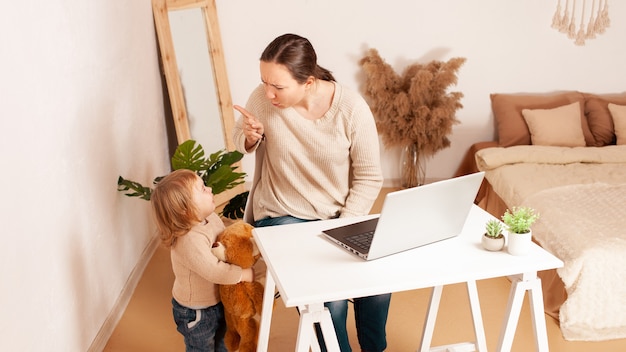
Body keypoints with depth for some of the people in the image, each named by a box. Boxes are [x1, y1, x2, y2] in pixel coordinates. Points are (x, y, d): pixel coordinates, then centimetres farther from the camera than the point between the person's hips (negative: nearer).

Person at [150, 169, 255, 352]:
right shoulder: (190, 241, -38)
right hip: (196, 312, -8)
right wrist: (250, 274, -30)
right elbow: (216, 272, -40)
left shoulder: (210, 218, -11)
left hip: (217, 300, 8)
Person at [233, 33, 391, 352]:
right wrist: (251, 137, -16)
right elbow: (241, 142, 7)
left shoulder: (352, 108, -16)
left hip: (339, 217, 1)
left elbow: (369, 179, -9)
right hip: (283, 217, -1)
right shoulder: (262, 99, -14)